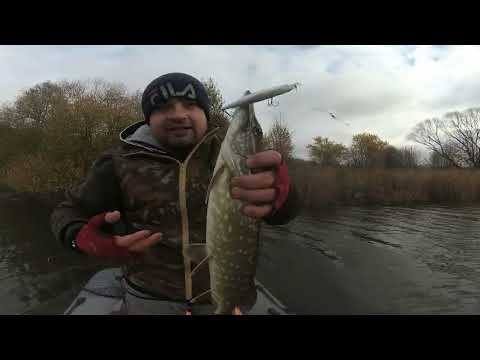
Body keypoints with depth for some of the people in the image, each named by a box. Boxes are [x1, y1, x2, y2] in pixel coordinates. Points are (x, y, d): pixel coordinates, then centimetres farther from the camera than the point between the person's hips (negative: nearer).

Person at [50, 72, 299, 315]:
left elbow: (284, 210, -21)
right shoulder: (122, 163, -10)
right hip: (148, 296, 0)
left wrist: (278, 191, -46)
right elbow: (68, 212, 2)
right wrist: (87, 239, -21)